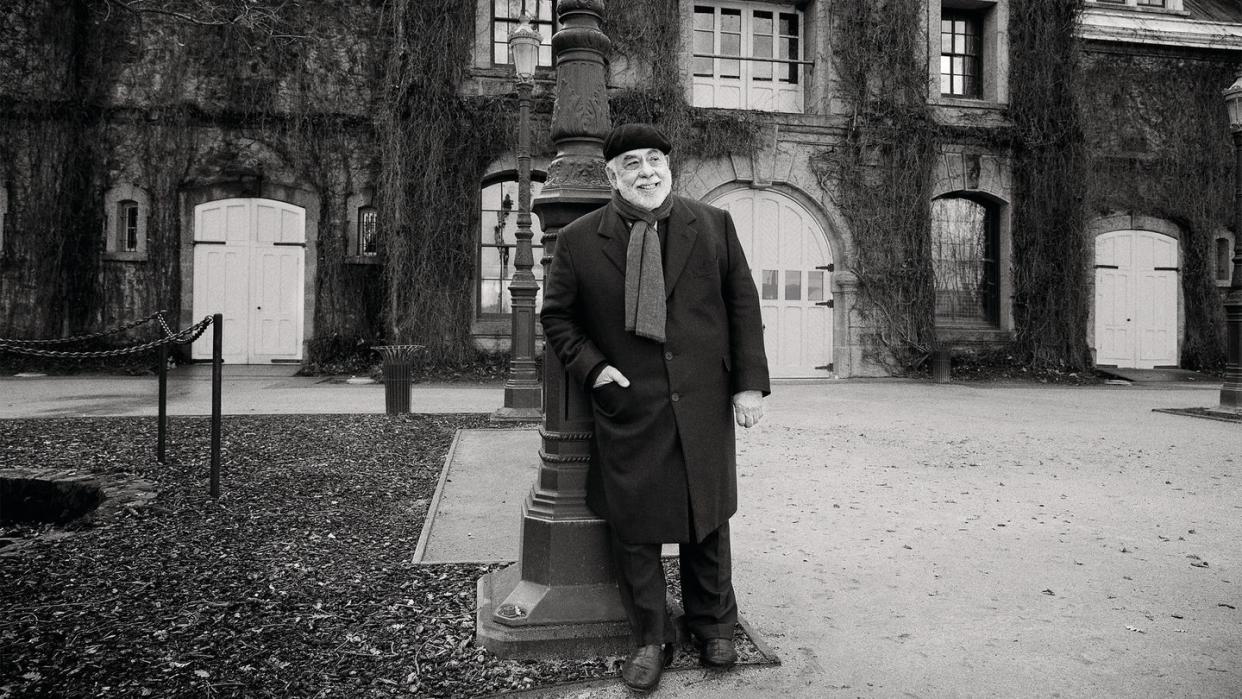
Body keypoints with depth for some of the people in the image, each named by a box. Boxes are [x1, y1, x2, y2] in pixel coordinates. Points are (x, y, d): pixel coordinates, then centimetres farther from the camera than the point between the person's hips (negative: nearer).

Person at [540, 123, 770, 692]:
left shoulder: (714, 225, 3)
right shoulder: (578, 241, -1)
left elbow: (743, 304, 5)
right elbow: (556, 317, 8)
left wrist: (749, 383, -2)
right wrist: (591, 366, -8)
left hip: (704, 406, 1)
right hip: (629, 409, -1)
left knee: (707, 521, 14)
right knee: (634, 527, 6)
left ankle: (712, 625, 36)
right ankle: (650, 638, 26)